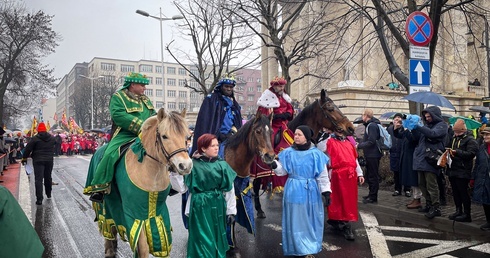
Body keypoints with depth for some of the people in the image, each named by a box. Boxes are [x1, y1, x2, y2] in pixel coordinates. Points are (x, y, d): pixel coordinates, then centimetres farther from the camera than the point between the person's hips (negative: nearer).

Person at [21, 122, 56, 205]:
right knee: (48, 177, 19)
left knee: (38, 179, -5)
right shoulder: (52, 138, 5)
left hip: (38, 161, -4)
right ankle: (48, 194, 32)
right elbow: (54, 148, 16)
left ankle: (39, 199, -12)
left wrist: (24, 158, 3)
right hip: (49, 160, 4)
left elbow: (28, 149, -6)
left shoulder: (35, 138, -7)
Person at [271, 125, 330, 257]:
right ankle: (296, 248, 24)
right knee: (295, 221, 8)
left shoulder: (315, 154, -5)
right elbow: (283, 171, 1)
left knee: (310, 221, 11)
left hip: (310, 191, 0)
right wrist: (275, 165, -18)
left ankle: (311, 248, 29)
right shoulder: (289, 152, -2)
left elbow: (322, 175, -3)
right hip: (293, 191, 0)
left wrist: (326, 191, -8)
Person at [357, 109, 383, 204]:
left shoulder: (372, 125, -17)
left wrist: (359, 145, -16)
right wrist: (360, 144, 7)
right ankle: (371, 194, 28)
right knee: (369, 175, 17)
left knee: (373, 176, -3)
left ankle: (373, 197, 4)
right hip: (370, 155, 10)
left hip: (373, 155, -10)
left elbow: (371, 142, -23)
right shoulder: (369, 125, 15)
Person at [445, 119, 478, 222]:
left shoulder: (470, 140, -9)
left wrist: (456, 152, -27)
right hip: (452, 170, 7)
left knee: (463, 193, -1)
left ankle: (467, 214, 8)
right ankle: (458, 211, 25)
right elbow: (448, 147, 26)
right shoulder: (453, 138, 14)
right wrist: (447, 151, 4)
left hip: (462, 171, -7)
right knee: (455, 192, 14)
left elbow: (471, 153, -20)